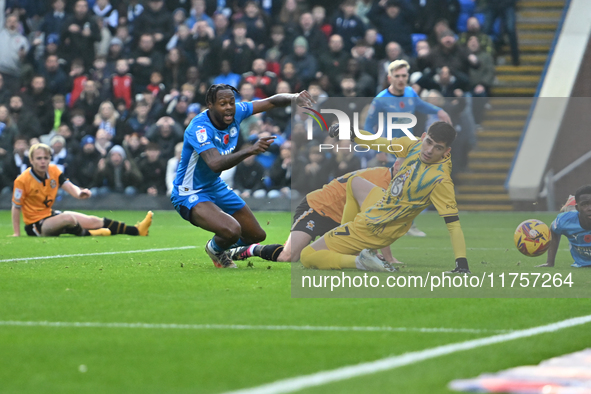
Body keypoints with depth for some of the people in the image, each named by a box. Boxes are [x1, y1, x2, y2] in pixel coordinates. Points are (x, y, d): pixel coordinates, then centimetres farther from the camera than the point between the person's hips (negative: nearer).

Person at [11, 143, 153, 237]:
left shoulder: (53, 171, -1)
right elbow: (16, 207, -15)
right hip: (35, 224, -7)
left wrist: (79, 193, -36)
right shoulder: (22, 181, -19)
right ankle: (86, 233, -3)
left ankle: (136, 230, 3)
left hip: (50, 215, 7)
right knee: (68, 218, -34)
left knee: (93, 221, 1)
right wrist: (16, 233, -16)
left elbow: (68, 185, -13)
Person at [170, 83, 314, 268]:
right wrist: (249, 151, -57)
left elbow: (272, 101, -1)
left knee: (257, 235, 13)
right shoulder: (199, 128, -31)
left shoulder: (235, 113, -10)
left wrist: (295, 97, -22)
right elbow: (215, 164, -46)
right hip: (190, 195, -8)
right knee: (231, 230, -32)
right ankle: (215, 249, 6)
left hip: (215, 187, 8)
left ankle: (221, 247, 44)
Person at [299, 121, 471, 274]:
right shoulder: (414, 146, -10)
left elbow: (453, 224, -33)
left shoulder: (439, 180, -32)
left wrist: (462, 264, -40)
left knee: (307, 257, -4)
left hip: (373, 228, -8)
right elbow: (379, 143, 6)